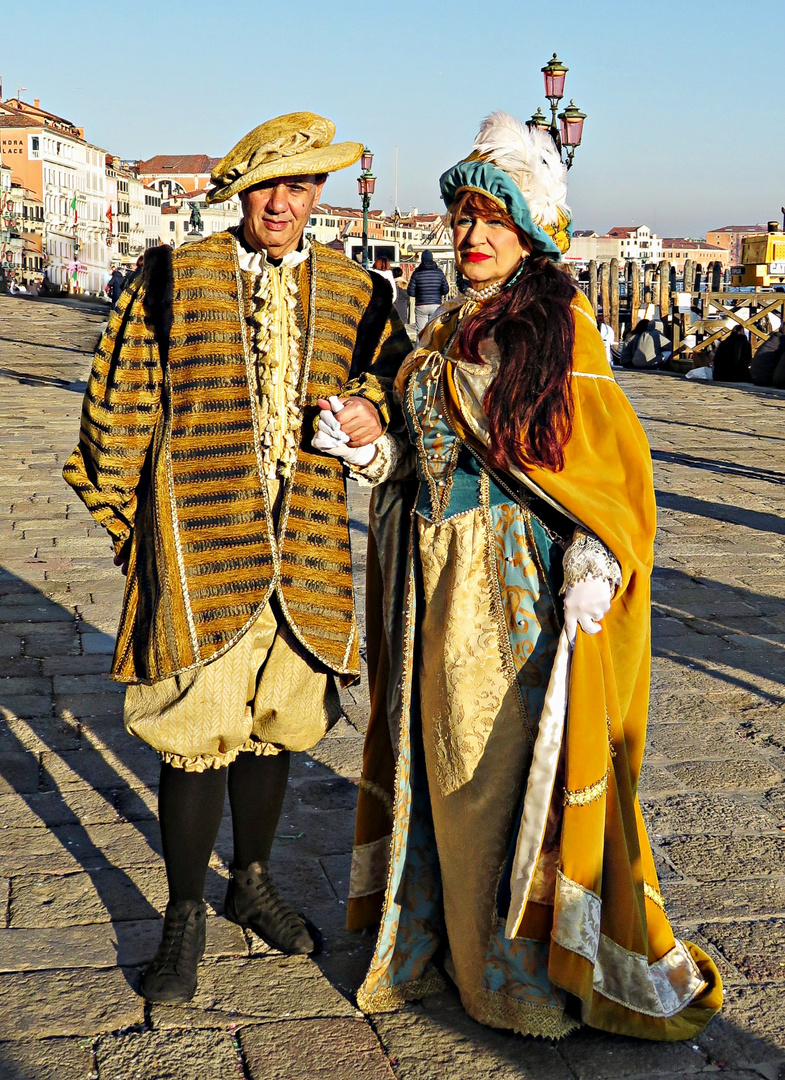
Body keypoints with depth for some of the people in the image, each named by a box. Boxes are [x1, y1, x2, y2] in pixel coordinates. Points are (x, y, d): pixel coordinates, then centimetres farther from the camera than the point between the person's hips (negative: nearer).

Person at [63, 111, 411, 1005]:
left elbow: (399, 374, 18)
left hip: (308, 551, 3)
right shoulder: (172, 279, 4)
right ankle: (184, 918, 19)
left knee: (274, 723, 15)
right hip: (199, 544, -3)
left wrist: (373, 407, -6)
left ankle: (252, 882, 37)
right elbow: (120, 404, 6)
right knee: (197, 730, 0)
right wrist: (127, 518, 5)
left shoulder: (356, 293, 10)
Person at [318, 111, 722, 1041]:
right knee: (443, 752, 12)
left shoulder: (558, 326, -7)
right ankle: (447, 930, 30)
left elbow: (613, 457, -11)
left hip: (522, 574, -6)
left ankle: (524, 970, 17)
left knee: (507, 762, 0)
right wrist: (374, 447, 2)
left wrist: (594, 563, -22)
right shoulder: (446, 332, 14)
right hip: (437, 575, 7)